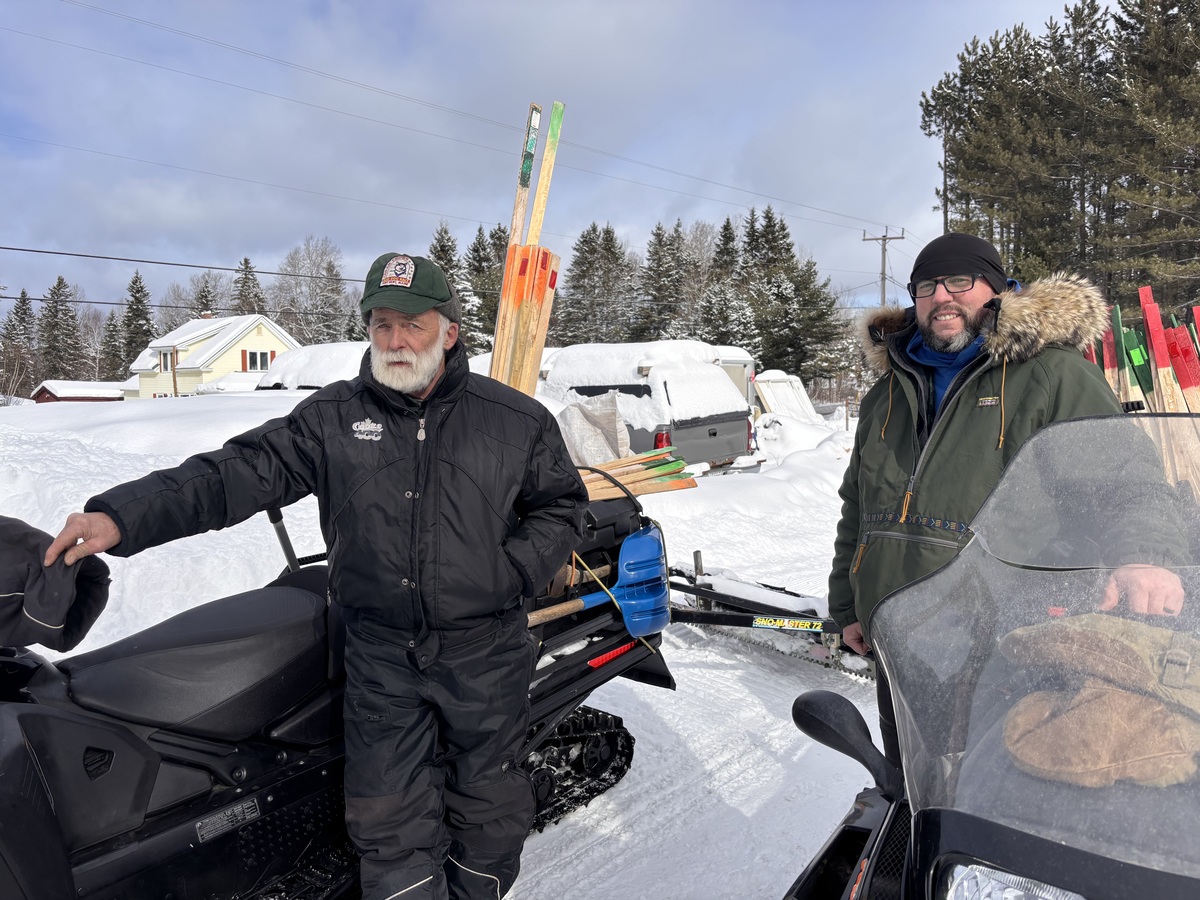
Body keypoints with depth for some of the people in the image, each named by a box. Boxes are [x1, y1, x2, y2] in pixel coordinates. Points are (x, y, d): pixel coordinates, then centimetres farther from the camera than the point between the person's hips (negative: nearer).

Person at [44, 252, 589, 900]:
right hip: (381, 656, 1)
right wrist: (123, 516, -19)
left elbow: (561, 505, 4)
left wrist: (513, 572, -10)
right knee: (388, 820, 10)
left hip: (483, 652, 0)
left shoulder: (517, 420, -4)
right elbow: (240, 472, -7)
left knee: (485, 806, 17)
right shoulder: (332, 417, -2)